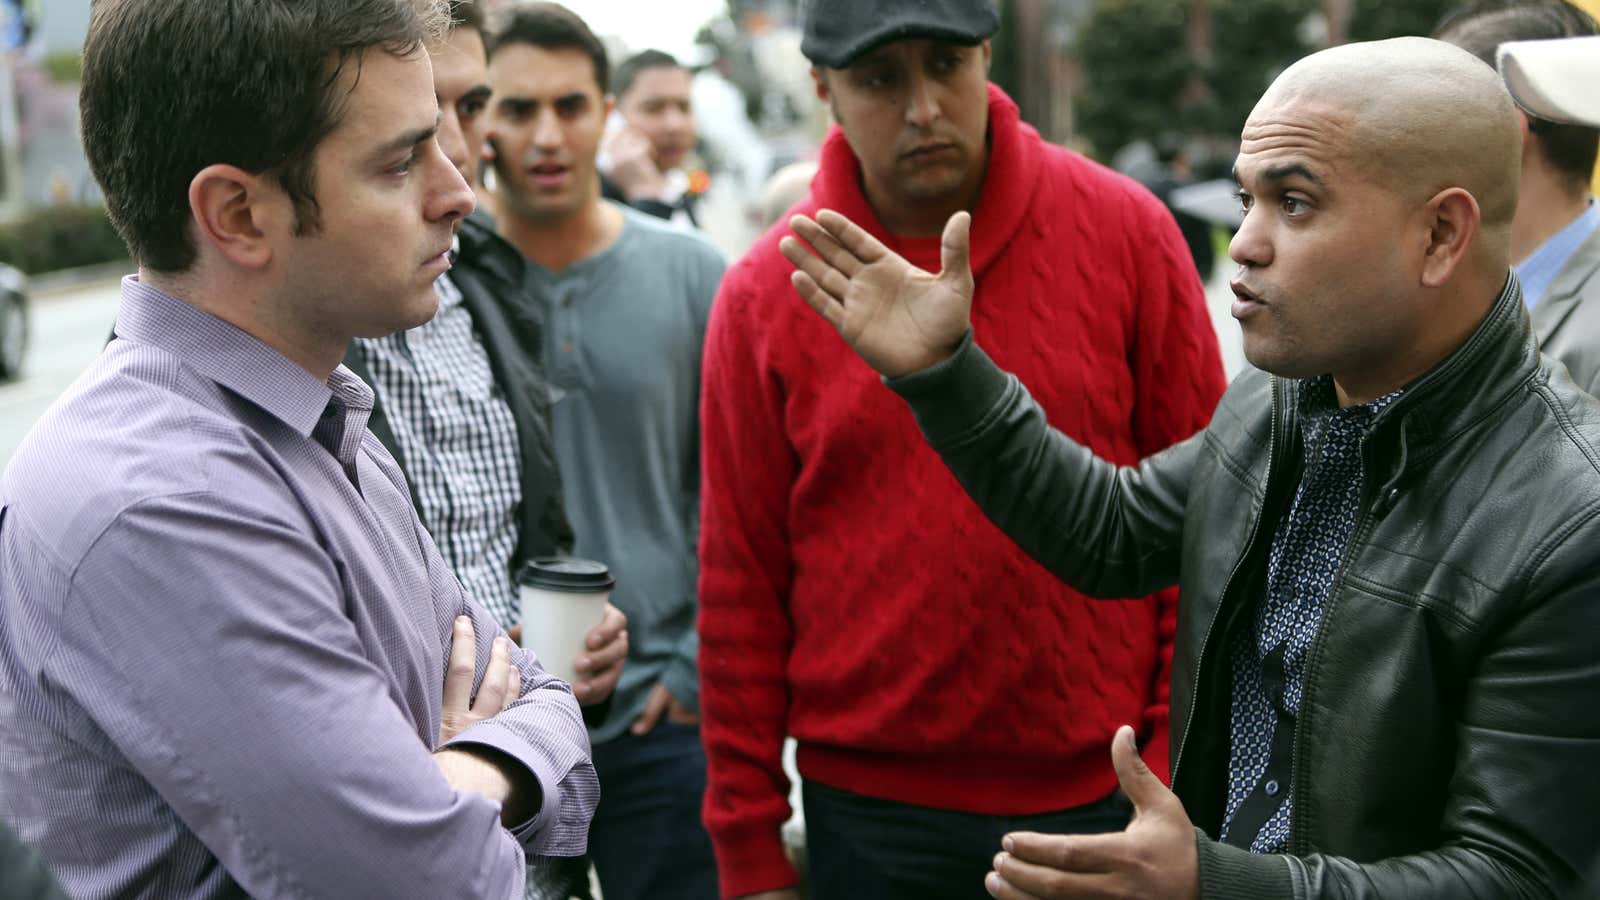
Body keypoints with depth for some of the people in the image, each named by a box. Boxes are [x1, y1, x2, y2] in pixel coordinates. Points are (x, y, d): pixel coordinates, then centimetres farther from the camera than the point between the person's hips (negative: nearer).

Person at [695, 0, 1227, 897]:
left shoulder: (1126, 232, -4)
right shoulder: (764, 294, -3)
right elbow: (741, 582, 1)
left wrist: (1183, 781, -4)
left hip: (1103, 798, 0)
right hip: (867, 812, 1)